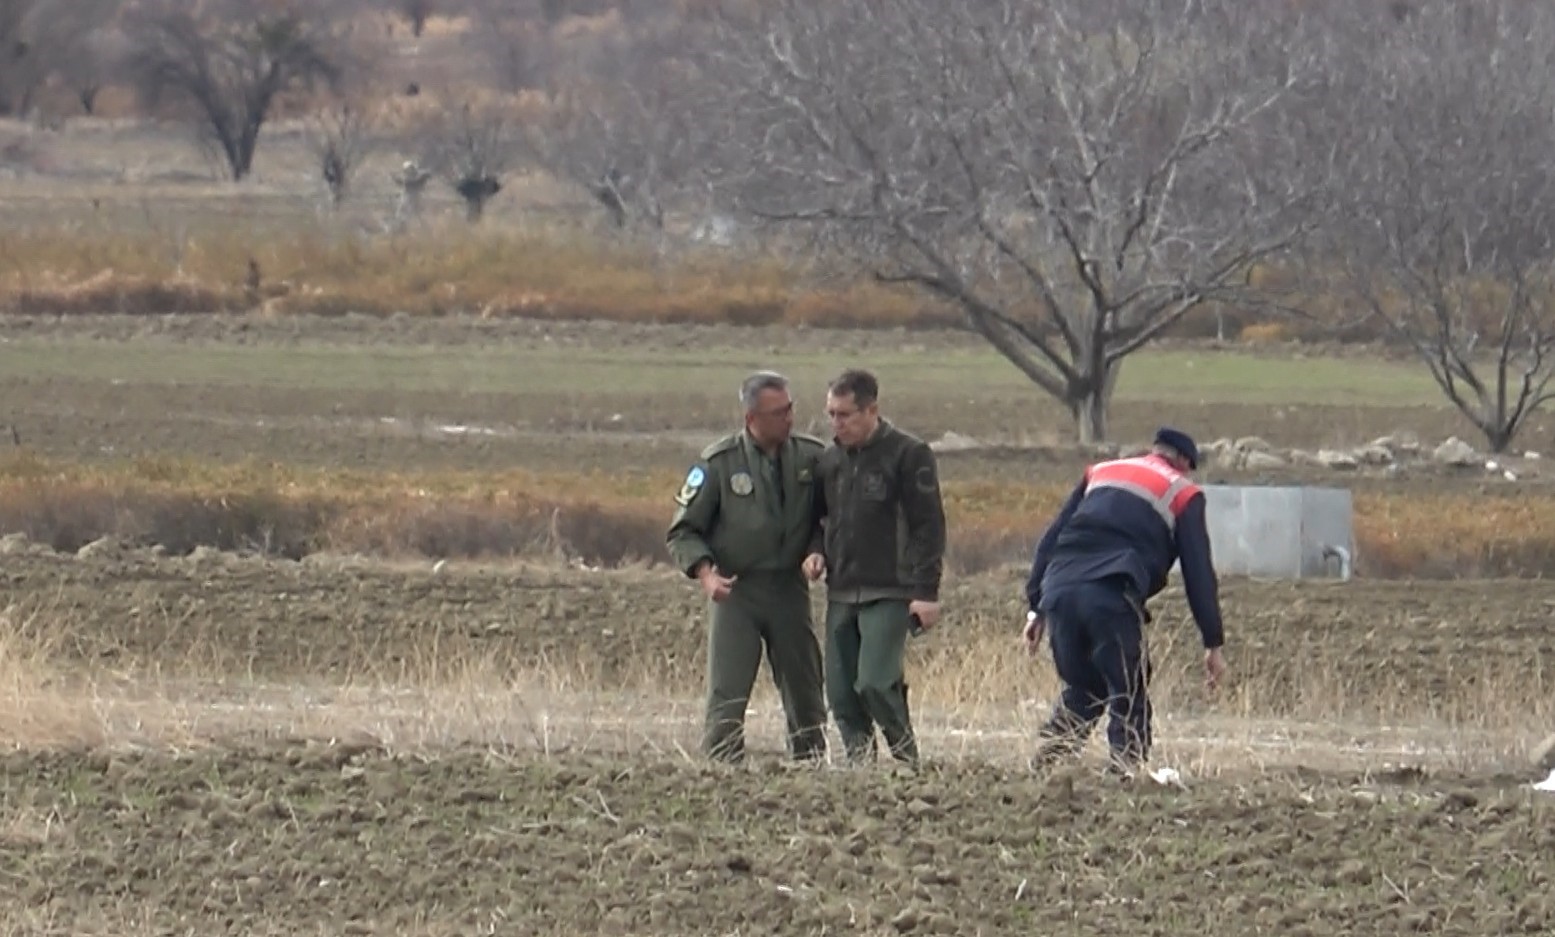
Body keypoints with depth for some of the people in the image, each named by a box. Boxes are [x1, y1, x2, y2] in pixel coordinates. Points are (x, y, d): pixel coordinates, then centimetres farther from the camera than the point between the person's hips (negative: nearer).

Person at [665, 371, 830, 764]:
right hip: (736, 591, -3)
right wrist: (705, 573, -17)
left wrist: (817, 553, -6)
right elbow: (683, 532, 0)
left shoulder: (812, 456, 1)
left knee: (805, 694, 8)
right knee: (727, 698, -9)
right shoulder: (720, 463, -6)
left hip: (790, 588, 3)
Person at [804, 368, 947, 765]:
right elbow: (816, 516, 26)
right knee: (841, 694, 2)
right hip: (840, 594, 7)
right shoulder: (830, 459, 13)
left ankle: (907, 759, -1)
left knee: (876, 683, -18)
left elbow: (928, 527, -8)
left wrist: (926, 591, -13)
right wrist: (816, 552, 4)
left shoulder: (908, 455, -6)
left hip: (889, 594, -7)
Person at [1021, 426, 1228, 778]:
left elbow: (1050, 540, 25)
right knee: (1129, 696, 4)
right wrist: (1213, 643, 13)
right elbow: (1199, 573, 13)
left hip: (1059, 588, 5)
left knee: (1081, 689, 21)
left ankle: (1045, 765, 9)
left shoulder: (1100, 472, 32)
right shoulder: (1182, 494, 19)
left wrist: (1036, 606, 23)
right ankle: (1125, 770, -9)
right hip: (1112, 596, -5)